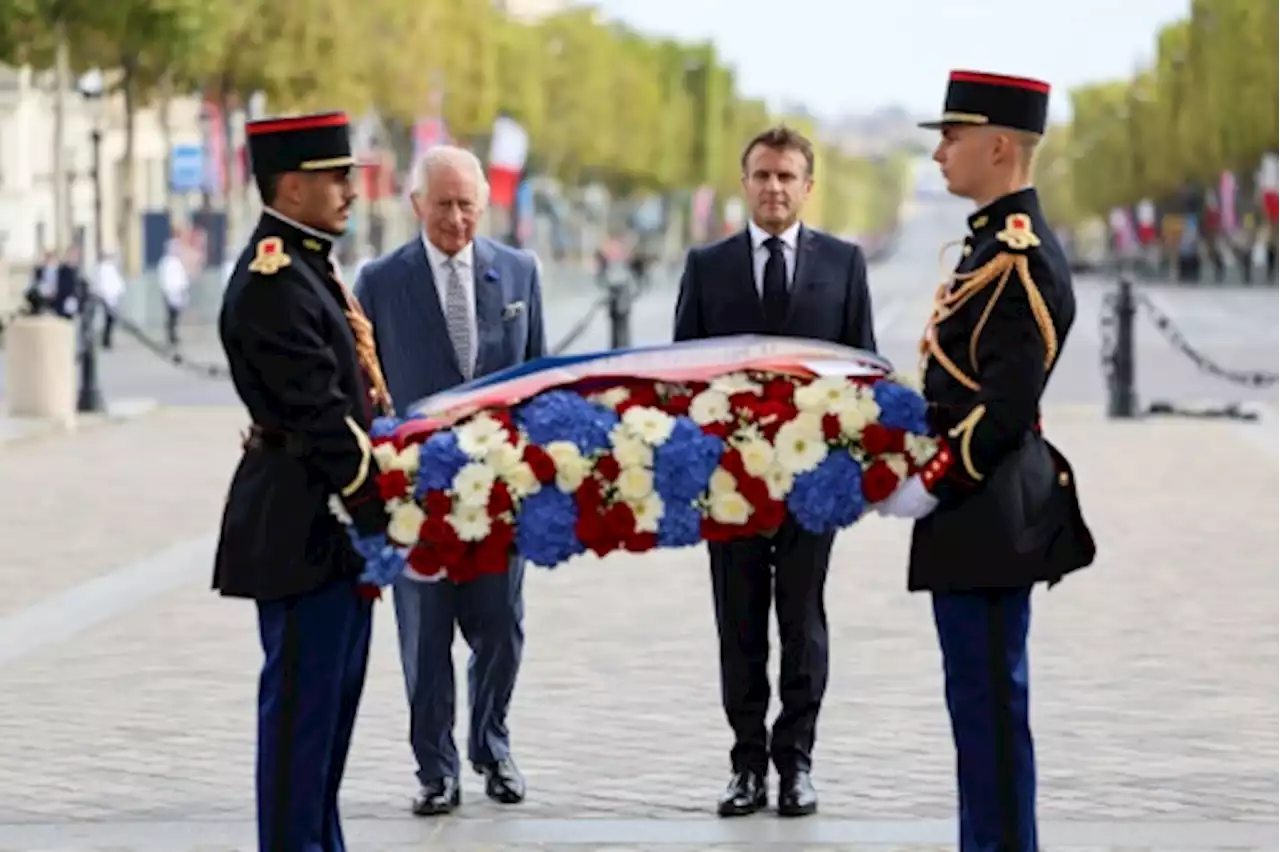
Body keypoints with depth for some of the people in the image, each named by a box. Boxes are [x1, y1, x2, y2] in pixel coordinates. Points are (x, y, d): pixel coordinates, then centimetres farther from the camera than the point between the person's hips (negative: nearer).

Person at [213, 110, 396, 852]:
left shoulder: (308, 268, 16)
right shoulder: (273, 281, -17)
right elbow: (318, 415, -21)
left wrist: (375, 501, 15)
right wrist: (379, 512, -20)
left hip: (332, 519, 10)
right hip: (302, 526, -10)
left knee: (334, 693, 15)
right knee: (302, 696, -5)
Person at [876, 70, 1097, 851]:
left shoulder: (1019, 257, -17)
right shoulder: (998, 242, 14)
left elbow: (1007, 406, -22)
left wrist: (928, 489, -17)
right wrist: (924, 472, 16)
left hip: (986, 515, -10)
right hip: (982, 512, 10)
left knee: (990, 700, -5)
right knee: (982, 698, 14)